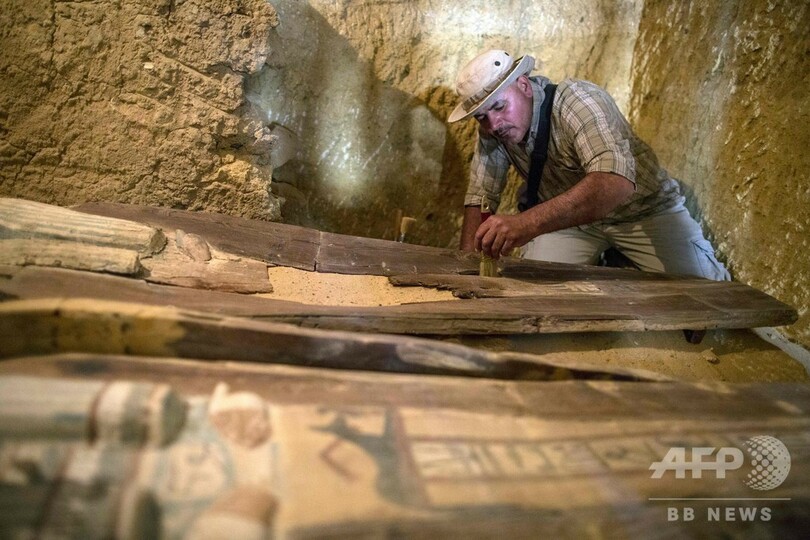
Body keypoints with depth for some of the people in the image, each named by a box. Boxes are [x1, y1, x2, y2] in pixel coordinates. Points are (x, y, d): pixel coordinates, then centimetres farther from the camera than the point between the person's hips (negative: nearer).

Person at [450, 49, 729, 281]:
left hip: (642, 208, -4)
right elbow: (479, 197, -9)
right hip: (568, 216, 5)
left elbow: (616, 182, -46)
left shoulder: (578, 100, -30)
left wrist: (527, 224, -59)